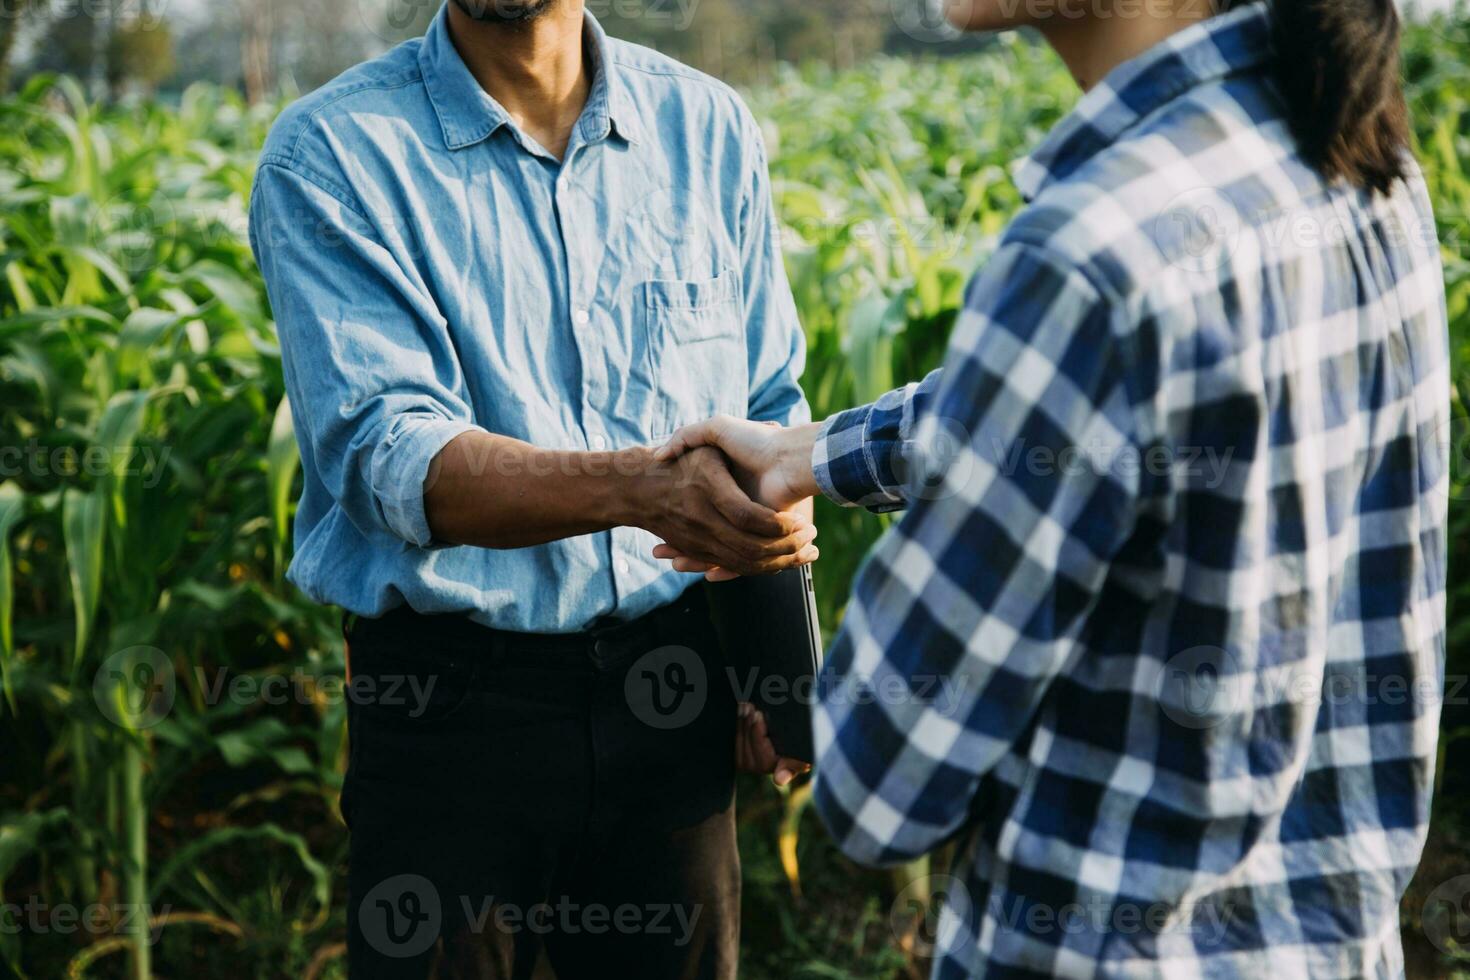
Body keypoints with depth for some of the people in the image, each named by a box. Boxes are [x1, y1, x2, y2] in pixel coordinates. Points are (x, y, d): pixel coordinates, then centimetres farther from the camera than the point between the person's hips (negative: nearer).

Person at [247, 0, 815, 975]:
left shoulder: (710, 129, 4)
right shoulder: (332, 155, -9)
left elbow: (770, 409, 10)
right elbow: (388, 455, -21)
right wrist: (637, 488, -38)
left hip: (672, 697, 4)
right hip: (453, 701, -3)